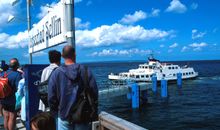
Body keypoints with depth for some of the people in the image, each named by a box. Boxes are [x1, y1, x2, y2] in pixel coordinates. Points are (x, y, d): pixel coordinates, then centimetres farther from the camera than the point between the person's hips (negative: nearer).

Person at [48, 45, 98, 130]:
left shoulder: (56, 73, -7)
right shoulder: (86, 71, -8)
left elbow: (51, 97, -4)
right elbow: (94, 93, -7)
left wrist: (55, 113, 12)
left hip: (64, 116, 0)